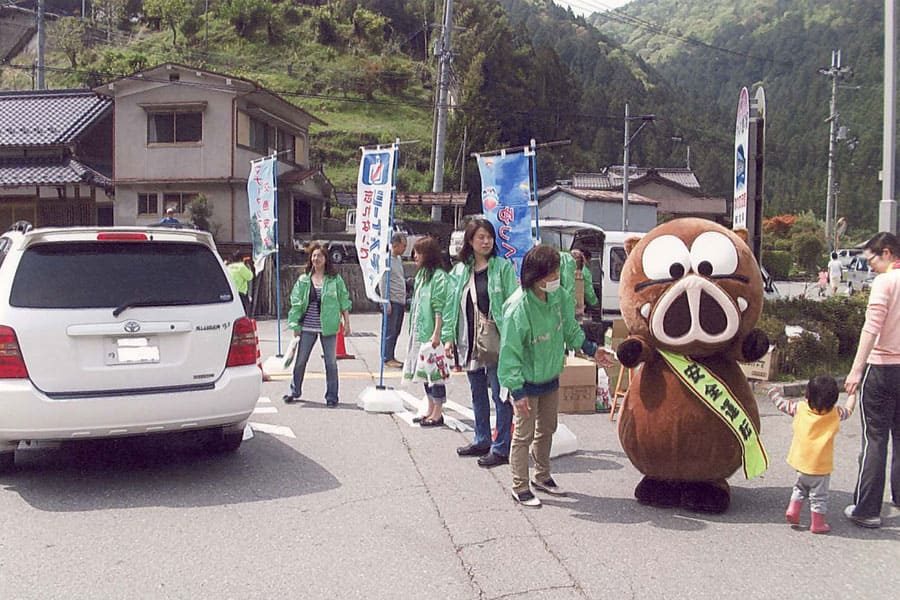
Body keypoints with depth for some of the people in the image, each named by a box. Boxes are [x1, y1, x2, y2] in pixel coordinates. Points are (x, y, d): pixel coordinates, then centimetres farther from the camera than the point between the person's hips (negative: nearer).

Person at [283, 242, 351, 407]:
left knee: (331, 362, 4)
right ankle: (294, 392, 25)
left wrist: (347, 323, 0)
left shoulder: (335, 279, 1)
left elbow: (344, 301, 3)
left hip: (328, 327, -2)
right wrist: (296, 326, 2)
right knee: (300, 361, 9)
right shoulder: (303, 280, 5)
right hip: (307, 327, 2)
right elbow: (296, 303, 6)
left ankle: (331, 396, 13)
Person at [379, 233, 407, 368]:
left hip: (400, 301, 9)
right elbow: (383, 282, -14)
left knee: (396, 331, 11)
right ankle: (387, 359, 1)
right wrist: (386, 302, -17)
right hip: (392, 301, -9)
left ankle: (391, 357, 18)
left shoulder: (399, 259, 17)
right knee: (390, 331, -4)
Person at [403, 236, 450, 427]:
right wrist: (413, 330, 17)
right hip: (419, 332, 9)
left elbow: (439, 308, -18)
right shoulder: (421, 274, 15)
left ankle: (438, 414, 5)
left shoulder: (438, 276, -13)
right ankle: (430, 410, 24)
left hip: (431, 333, -9)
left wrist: (437, 333, -21)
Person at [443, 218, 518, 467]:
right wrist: (449, 336, 6)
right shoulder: (459, 271, 11)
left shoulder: (503, 267, -4)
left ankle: (501, 448, 2)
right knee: (477, 393, 16)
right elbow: (452, 304, 12)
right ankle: (482, 440, 28)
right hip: (470, 342, 6)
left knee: (500, 394, -4)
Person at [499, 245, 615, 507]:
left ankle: (542, 476, 38)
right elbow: (510, 352, -24)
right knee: (524, 434, 2)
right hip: (527, 381, -7)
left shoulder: (558, 296, -9)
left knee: (547, 429, 20)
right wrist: (517, 390, -26)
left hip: (551, 376, 7)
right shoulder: (518, 308, -28)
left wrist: (591, 349, 10)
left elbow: (570, 328, 11)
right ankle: (520, 487, 16)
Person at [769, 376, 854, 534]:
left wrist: (775, 393, 23)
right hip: (821, 466, -3)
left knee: (800, 488, 27)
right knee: (819, 496, 10)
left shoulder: (800, 408, -9)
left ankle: (793, 510, 18)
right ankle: (817, 523, 16)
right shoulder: (835, 413, -10)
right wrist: (852, 394, 26)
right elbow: (848, 410, 8)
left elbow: (782, 404, 3)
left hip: (801, 461, 3)